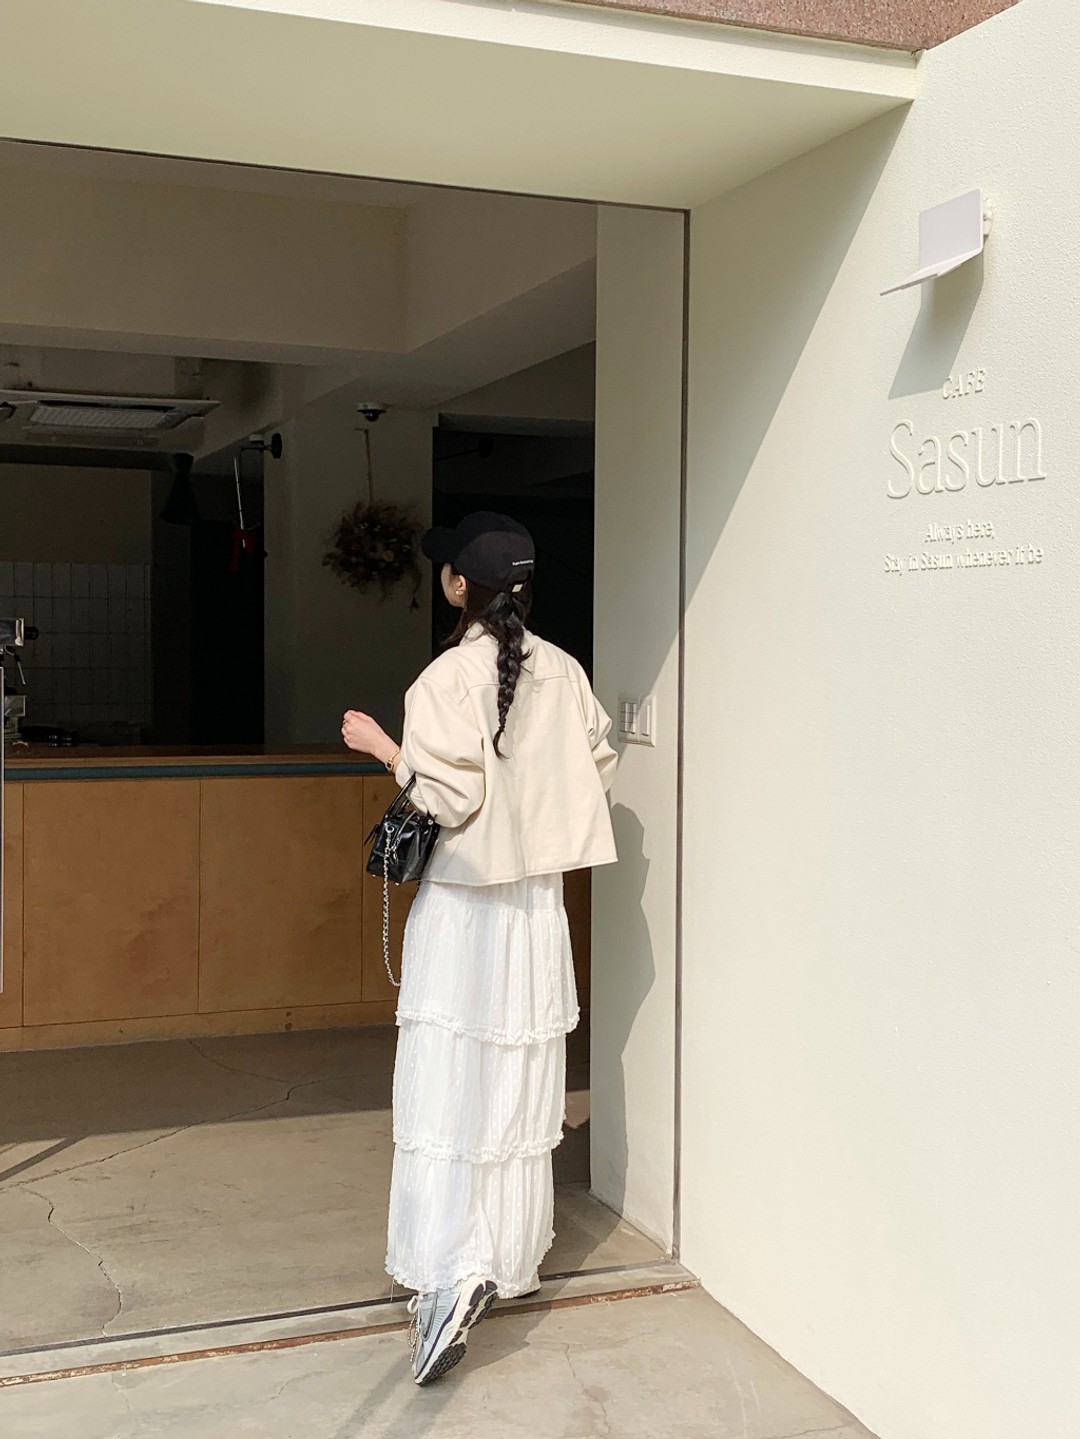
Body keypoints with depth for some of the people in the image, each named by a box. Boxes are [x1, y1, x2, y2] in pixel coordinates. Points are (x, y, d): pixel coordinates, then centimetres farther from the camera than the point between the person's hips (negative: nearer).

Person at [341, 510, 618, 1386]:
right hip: (539, 898, 6)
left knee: (450, 1088, -4)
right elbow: (598, 770, 9)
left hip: (465, 899, -6)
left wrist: (384, 748, -6)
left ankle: (455, 1273, -15)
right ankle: (514, 1260, 25)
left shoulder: (449, 677, -15)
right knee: (522, 1087, 14)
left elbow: (452, 796, -18)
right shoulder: (563, 673, 2)